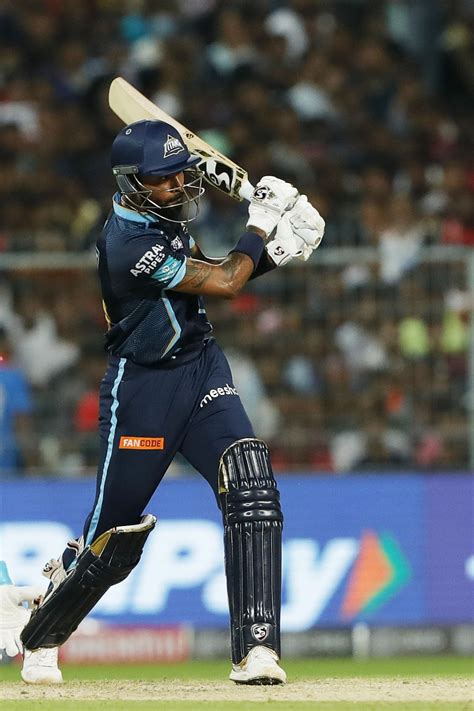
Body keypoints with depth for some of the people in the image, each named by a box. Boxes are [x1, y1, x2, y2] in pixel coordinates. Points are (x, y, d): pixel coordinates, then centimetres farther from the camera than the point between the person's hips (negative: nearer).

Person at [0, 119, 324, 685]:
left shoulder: (162, 215, 3)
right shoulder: (128, 242, -24)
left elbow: (213, 272, 15)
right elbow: (223, 284, -20)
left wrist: (273, 250, -2)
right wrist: (260, 226, -5)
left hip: (202, 369, 7)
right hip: (143, 387, -7)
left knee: (252, 489, -15)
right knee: (113, 535, 4)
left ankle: (256, 650, -19)